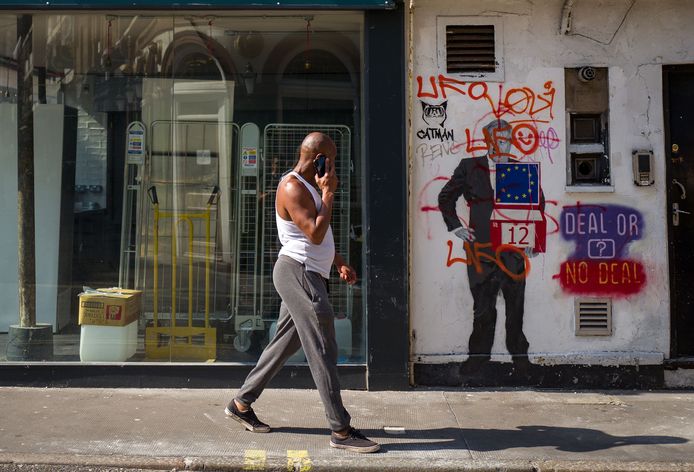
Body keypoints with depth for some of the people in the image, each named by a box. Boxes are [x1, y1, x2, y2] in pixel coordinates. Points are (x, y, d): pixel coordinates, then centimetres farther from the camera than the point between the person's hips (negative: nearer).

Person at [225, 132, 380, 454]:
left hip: (307, 275, 11)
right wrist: (328, 193, -16)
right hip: (298, 273, -11)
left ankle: (241, 403, 26)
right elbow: (316, 234, -24)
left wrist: (339, 263, 17)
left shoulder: (307, 186, 17)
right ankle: (341, 431, -4)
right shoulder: (292, 188, -16)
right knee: (323, 351, -9)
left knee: (284, 343, 15)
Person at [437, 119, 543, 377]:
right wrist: (455, 227, 6)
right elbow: (445, 197, 15)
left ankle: (518, 353, 23)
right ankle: (479, 353, 21)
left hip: (513, 247, 1)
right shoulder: (469, 167, 5)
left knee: (515, 305, 7)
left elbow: (537, 203, 20)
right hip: (481, 248, 0)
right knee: (482, 305, 7)